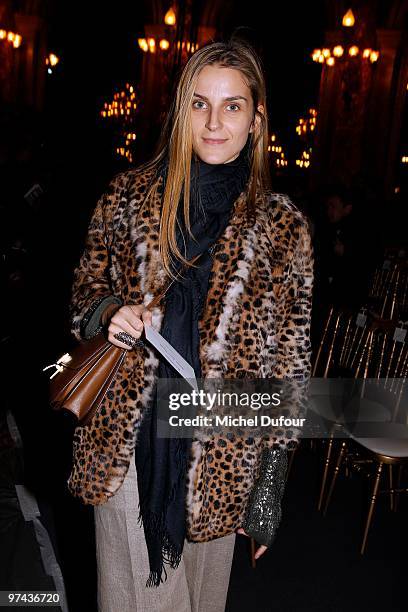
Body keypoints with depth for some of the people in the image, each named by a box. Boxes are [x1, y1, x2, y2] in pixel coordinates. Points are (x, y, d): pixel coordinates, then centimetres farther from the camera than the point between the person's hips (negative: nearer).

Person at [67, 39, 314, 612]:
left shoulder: (282, 227, -5)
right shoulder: (129, 195, -1)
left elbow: (289, 363, -2)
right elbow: (86, 287, 11)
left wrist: (271, 484, -1)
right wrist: (107, 311, -14)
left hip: (222, 455, 0)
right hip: (127, 442, 1)